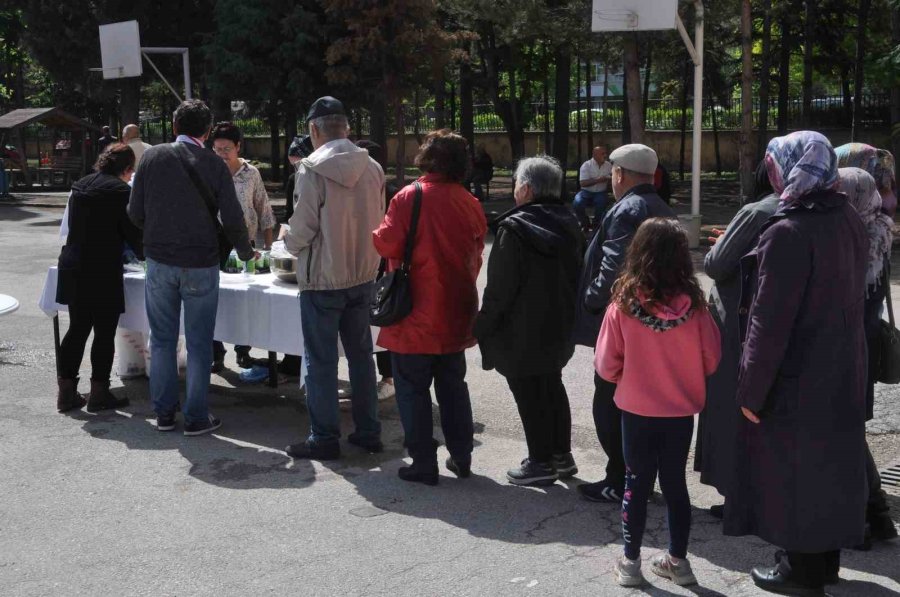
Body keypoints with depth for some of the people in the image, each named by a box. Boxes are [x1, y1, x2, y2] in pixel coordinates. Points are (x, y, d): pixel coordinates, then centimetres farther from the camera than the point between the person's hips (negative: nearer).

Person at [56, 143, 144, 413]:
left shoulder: (80, 186, 11)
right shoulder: (121, 191, -12)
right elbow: (133, 232, -8)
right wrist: (145, 252, 13)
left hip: (73, 268, 7)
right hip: (102, 273, -7)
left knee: (77, 329, 14)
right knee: (104, 333, 3)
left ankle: (66, 392, 17)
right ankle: (99, 394, 9)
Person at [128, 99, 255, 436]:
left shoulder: (152, 157, -2)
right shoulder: (214, 165, -7)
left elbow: (135, 212, 1)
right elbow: (232, 220, -7)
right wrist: (245, 252, 12)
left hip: (159, 261, 2)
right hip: (200, 265, -2)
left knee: (162, 339, 14)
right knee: (198, 344, 7)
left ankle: (163, 412, 21)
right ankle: (196, 417, 12)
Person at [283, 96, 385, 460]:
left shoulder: (312, 169, -16)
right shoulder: (372, 168, -1)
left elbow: (302, 228, -14)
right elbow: (379, 222, 6)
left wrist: (291, 244, 7)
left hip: (322, 279, -5)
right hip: (363, 275, 5)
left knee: (321, 360, 5)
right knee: (361, 354, 16)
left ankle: (324, 438, 12)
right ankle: (368, 431, 22)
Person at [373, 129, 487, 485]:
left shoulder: (409, 198, -16)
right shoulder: (469, 203, 0)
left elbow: (386, 244, -16)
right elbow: (475, 255, 8)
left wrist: (379, 233, 6)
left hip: (416, 315, -5)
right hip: (455, 313, 5)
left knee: (413, 389, 6)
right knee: (453, 386, 18)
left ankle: (423, 465, 8)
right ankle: (461, 458, 24)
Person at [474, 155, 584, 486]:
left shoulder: (514, 228, -20)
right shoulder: (569, 223, 6)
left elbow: (500, 289, -20)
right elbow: (578, 274, 14)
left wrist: (484, 326, -9)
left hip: (523, 332, -8)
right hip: (559, 327, 8)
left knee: (530, 395, 3)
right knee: (552, 386, 21)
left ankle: (541, 462, 11)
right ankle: (562, 454, 30)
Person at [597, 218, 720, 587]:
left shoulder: (622, 306, -18)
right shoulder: (693, 305, -14)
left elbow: (606, 366, -10)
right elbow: (712, 361, -4)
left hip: (637, 411, -1)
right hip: (681, 412, 1)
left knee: (637, 485, 13)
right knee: (675, 484, 16)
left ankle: (630, 563, 21)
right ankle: (677, 560, 27)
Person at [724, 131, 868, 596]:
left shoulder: (787, 234, -24)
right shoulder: (849, 222, 0)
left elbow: (769, 323, -22)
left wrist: (751, 391, -15)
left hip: (796, 380, -8)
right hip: (842, 375, 8)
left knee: (791, 471, 7)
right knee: (830, 463, 19)